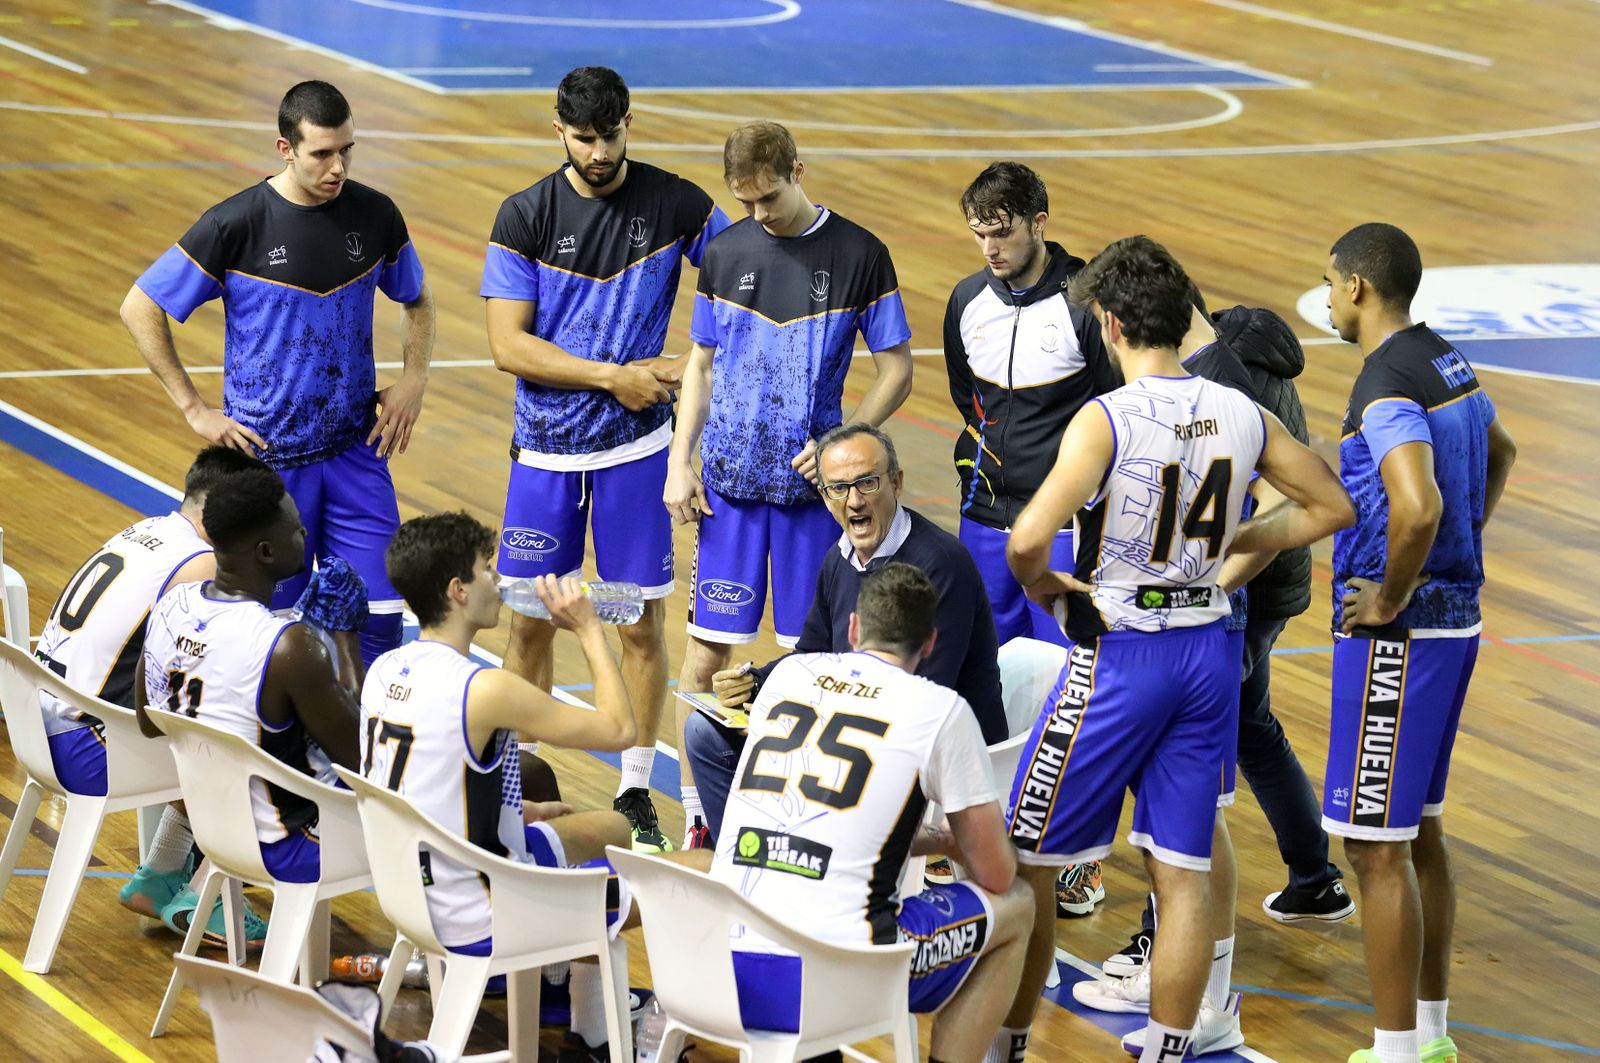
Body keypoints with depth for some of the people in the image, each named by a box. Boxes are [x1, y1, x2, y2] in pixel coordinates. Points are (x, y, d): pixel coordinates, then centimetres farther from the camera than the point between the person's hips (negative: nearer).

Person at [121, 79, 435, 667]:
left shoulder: (375, 215, -1)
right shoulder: (236, 223, -12)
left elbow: (417, 301, 19)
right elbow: (140, 309, -5)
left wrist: (413, 381, 4)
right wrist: (194, 409, -6)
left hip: (356, 451, 3)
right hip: (267, 458, -3)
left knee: (378, 617, -1)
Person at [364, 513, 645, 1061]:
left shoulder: (384, 670, -1)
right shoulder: (485, 691, -27)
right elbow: (621, 729, -18)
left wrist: (520, 810, 15)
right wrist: (589, 628, -9)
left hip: (408, 891, 8)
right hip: (478, 923, -8)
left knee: (612, 828, 24)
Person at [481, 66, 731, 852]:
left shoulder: (676, 205, -4)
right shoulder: (525, 216, -6)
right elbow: (507, 344, -10)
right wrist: (614, 378, -15)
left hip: (635, 446, 0)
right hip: (544, 450, 0)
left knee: (640, 624, 2)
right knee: (530, 623, 6)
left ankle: (635, 795, 14)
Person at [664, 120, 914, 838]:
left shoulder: (859, 255, -4)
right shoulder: (725, 252, 5)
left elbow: (895, 371, 0)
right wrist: (679, 462, 5)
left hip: (813, 483, -2)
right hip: (729, 481, 2)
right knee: (708, 645, 2)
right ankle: (696, 811, 10)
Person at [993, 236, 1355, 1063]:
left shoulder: (1106, 421, -18)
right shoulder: (1241, 416, 0)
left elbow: (1028, 538, -28)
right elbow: (1331, 506, 13)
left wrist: (1041, 584, -8)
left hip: (1119, 655, -5)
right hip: (1209, 648, 6)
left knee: (1026, 861, 9)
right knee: (1183, 871, 10)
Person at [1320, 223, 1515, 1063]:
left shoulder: (1387, 385, -20)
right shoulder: (1445, 361, 10)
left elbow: (1417, 507, -36)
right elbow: (1498, 452, 30)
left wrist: (1391, 599, -21)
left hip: (1396, 632, -10)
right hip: (1454, 618, 10)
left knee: (1376, 847, -4)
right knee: (1420, 831, 18)